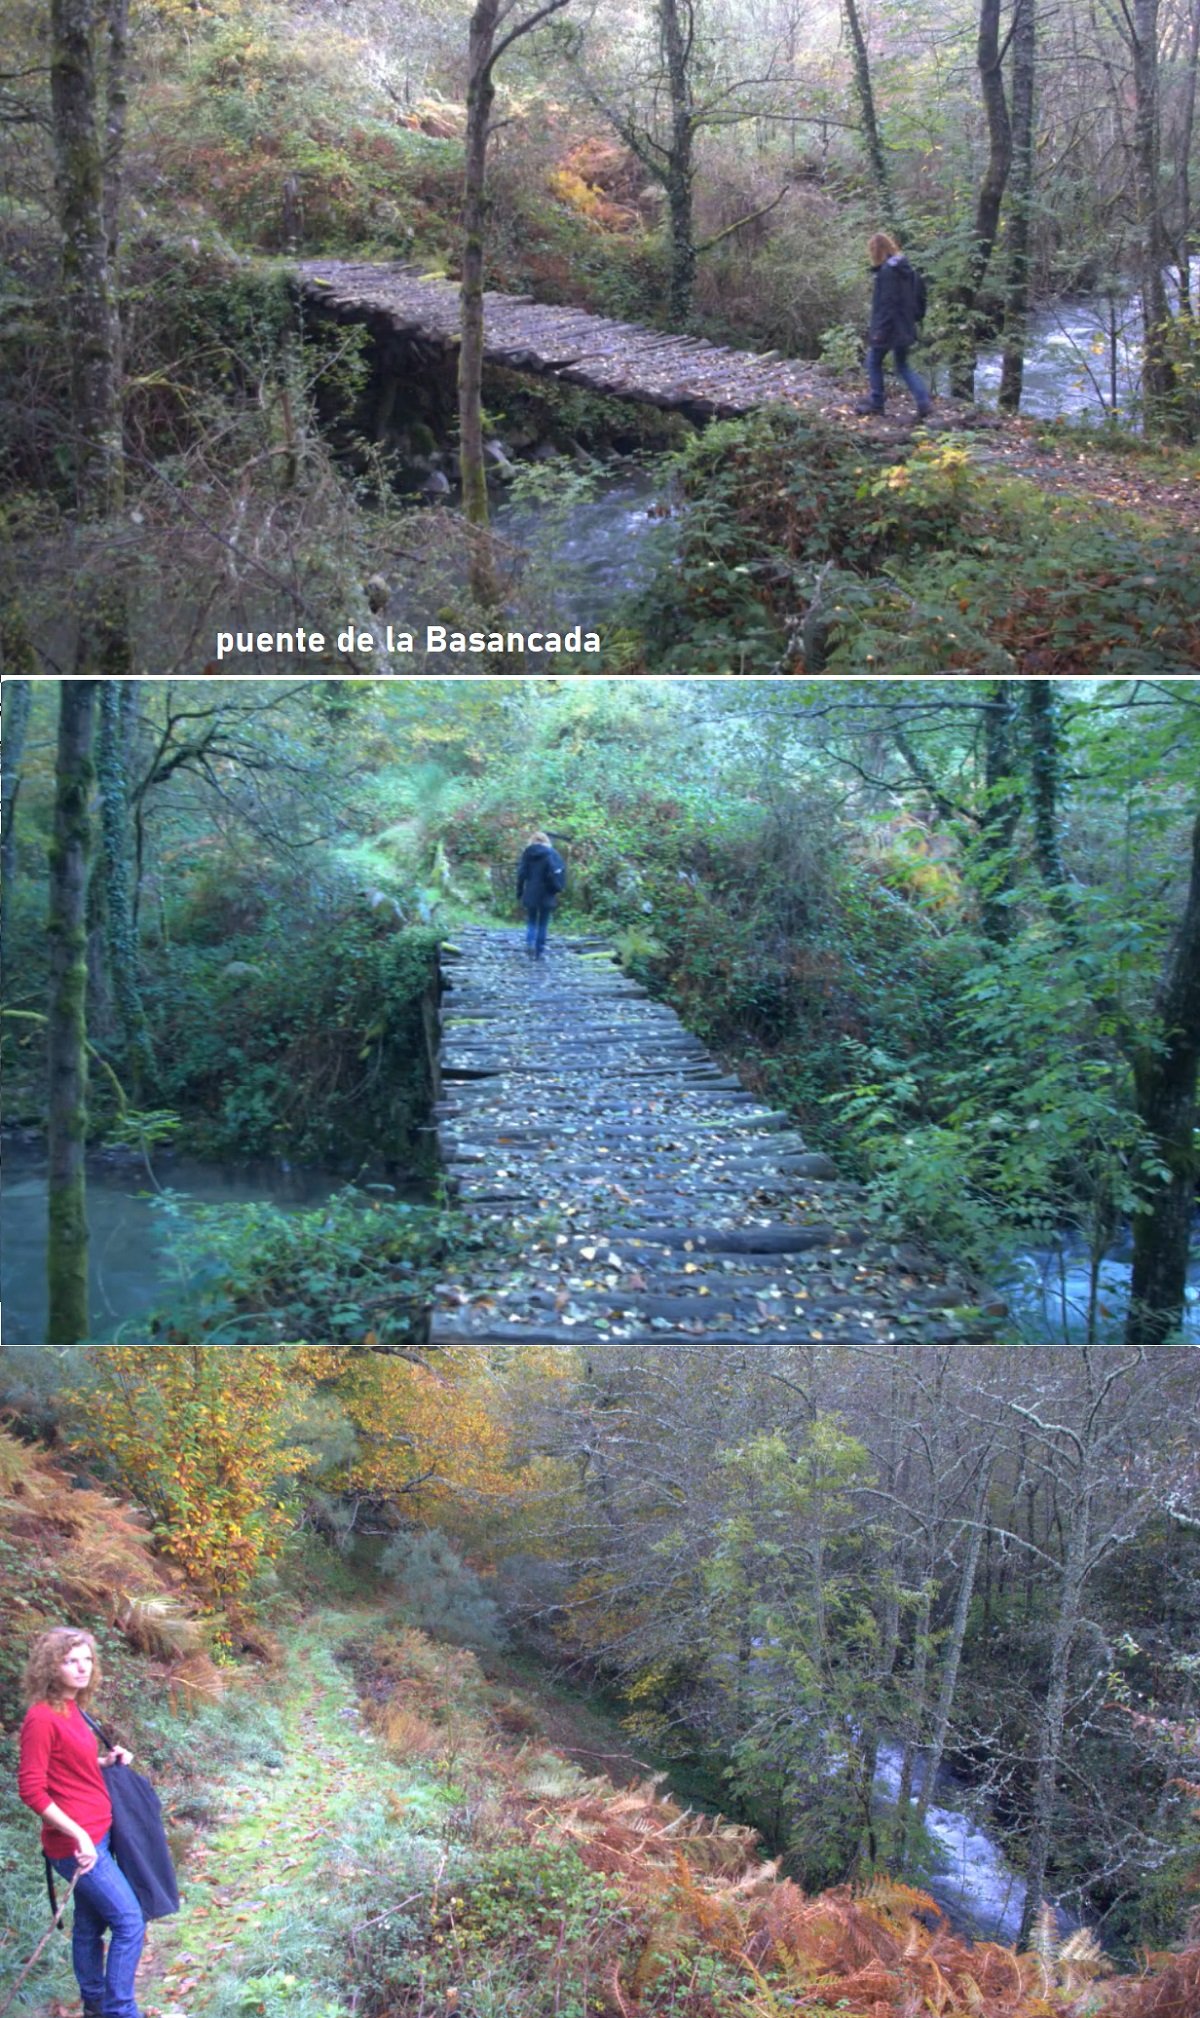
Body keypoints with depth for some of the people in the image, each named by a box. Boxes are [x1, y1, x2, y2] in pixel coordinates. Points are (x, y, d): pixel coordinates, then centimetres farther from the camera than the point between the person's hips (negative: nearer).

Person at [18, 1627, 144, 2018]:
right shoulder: (42, 1718, -19)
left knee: (91, 1924, 17)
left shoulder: (71, 1709, 7)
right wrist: (78, 1835, -22)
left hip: (95, 1835, 8)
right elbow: (32, 1790, -20)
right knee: (129, 1920, -7)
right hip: (75, 1842, -8)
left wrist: (106, 1760, 5)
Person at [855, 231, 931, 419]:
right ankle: (923, 400, 1)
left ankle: (876, 403, 13)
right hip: (905, 327, 9)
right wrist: (915, 317, 19)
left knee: (874, 362, 8)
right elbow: (918, 296, 13)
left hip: (888, 327, -9)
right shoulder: (905, 268, 9)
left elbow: (886, 303, -23)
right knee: (902, 365, 15)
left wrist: (879, 330, -21)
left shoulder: (887, 271, -18)